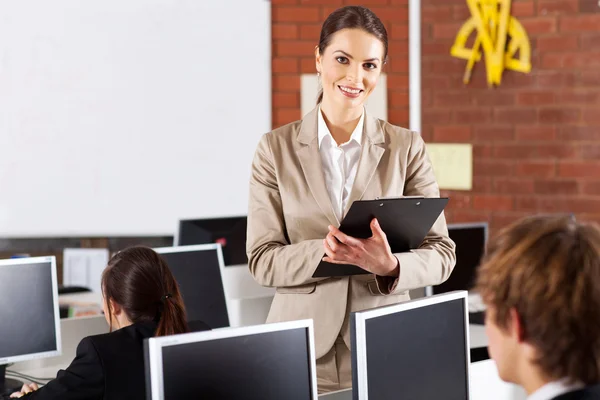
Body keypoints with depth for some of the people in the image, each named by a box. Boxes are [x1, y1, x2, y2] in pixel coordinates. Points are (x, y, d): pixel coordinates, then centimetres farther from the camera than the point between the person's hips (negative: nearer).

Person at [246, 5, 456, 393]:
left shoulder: (407, 148, 3)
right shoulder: (276, 148, 2)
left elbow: (441, 252, 0)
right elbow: (262, 259, -3)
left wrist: (390, 267, -21)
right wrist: (325, 252, -22)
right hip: (302, 352, 0)